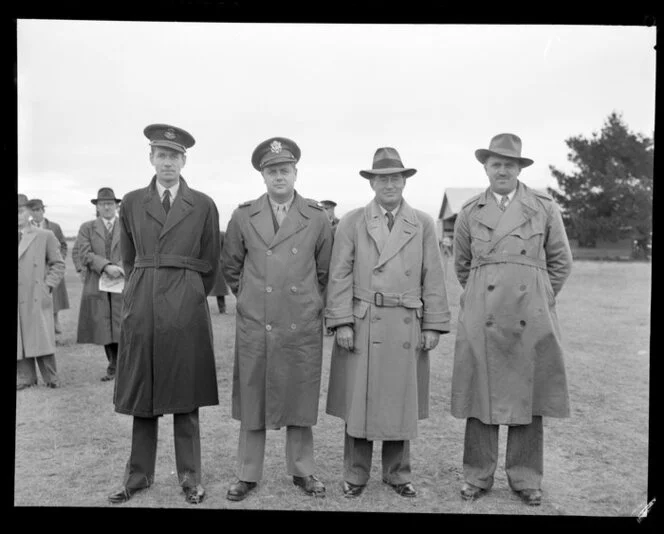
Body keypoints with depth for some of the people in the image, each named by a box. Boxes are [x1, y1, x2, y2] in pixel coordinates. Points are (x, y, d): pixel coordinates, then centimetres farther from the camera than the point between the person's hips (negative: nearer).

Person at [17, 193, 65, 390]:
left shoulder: (45, 236, 3)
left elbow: (58, 265, 5)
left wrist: (48, 287, -6)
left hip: (37, 299, -3)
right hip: (18, 300, 3)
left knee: (41, 337, -1)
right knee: (19, 340, 6)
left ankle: (51, 378, 9)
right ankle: (25, 377, 16)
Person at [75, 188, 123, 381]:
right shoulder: (87, 228, 10)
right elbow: (84, 254, -3)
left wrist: (120, 268, -15)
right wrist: (106, 266, -17)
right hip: (97, 286, 1)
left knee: (122, 327, -7)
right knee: (105, 328, 4)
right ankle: (115, 365, 16)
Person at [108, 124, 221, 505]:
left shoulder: (203, 205, 2)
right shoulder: (131, 203, 8)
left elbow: (211, 264, 9)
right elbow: (129, 259, 18)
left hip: (187, 309, -2)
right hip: (141, 308, 2)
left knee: (186, 398, 5)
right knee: (141, 396, 9)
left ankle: (191, 478, 16)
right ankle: (140, 474, 23)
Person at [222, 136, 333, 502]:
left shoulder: (316, 218, 2)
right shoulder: (243, 217, 2)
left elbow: (324, 271, 13)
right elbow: (230, 267, 14)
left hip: (303, 327, 0)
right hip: (254, 326, 0)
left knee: (300, 401, 9)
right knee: (251, 401, 8)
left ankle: (302, 471, 25)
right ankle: (248, 474, 23)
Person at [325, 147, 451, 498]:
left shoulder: (423, 224, 8)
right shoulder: (352, 222, 4)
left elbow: (433, 279, 5)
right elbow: (340, 276, -1)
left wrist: (433, 325, 0)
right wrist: (342, 322, -8)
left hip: (407, 327, 1)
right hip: (362, 325, -1)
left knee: (401, 401, 9)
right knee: (358, 400, 5)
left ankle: (398, 473, 25)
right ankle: (355, 474, 20)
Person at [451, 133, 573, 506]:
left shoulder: (545, 208, 4)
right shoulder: (470, 213, 7)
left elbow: (561, 261, 11)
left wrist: (538, 299, 11)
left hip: (531, 320, 0)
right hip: (481, 319, 1)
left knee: (527, 398, 6)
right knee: (482, 397, 5)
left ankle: (526, 478, 21)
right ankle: (478, 476, 19)